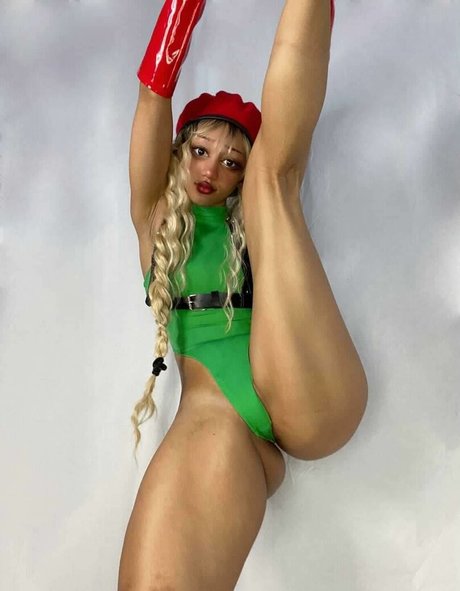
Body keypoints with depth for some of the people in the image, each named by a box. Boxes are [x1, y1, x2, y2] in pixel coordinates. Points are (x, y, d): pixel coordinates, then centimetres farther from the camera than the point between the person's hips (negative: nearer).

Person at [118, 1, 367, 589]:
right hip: (213, 409, 0)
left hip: (313, 402, 1)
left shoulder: (255, 220, 23)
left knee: (275, 168, -6)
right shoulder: (155, 219, 22)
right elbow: (154, 94, 12)